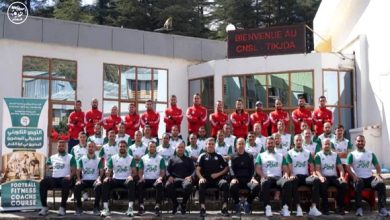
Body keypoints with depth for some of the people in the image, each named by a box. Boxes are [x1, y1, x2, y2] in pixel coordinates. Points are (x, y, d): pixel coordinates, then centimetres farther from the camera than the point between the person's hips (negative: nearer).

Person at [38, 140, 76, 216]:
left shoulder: (70, 157, 11)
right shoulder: (52, 157, 22)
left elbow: (73, 170, 3)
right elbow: (46, 168, 20)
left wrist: (70, 176, -17)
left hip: (64, 178, -3)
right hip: (54, 178, 3)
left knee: (66, 183, -40)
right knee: (42, 183, -27)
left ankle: (62, 207, -34)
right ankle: (44, 207, -23)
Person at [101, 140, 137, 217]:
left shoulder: (131, 159, 4)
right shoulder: (113, 158, 8)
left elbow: (134, 172, -1)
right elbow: (108, 170, 7)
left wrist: (131, 176, -24)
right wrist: (107, 176, -16)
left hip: (126, 180, -1)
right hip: (115, 179, 1)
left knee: (131, 183, -35)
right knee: (105, 183, -28)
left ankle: (130, 208, -34)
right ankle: (105, 208, -27)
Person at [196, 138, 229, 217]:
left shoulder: (219, 156, 18)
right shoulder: (202, 156, 15)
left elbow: (226, 168, 14)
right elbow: (197, 169, 6)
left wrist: (218, 174, -3)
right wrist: (201, 178, -14)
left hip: (217, 179, 1)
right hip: (206, 179, -1)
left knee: (225, 184, -31)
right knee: (201, 184, -35)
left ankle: (224, 207, -29)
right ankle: (202, 208, -34)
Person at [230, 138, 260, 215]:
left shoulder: (250, 156, 20)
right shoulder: (233, 157, 16)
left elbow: (252, 168, 11)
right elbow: (231, 168, 4)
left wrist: (252, 178, -9)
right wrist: (234, 178, -14)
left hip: (248, 178, 1)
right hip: (237, 179, -1)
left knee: (256, 186, -31)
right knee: (232, 187, -37)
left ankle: (248, 202, -6)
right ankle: (237, 203, -8)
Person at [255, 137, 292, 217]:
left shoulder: (280, 156, 26)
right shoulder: (261, 155, 20)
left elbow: (285, 168, 17)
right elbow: (258, 168, 8)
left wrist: (286, 174, -8)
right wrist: (263, 175, -14)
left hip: (279, 177, 2)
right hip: (267, 177, -2)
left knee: (288, 183, -33)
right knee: (265, 183, -40)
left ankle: (285, 207, -34)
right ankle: (267, 207, -38)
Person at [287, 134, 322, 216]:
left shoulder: (307, 153, 18)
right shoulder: (290, 153, 10)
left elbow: (311, 166, 12)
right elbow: (289, 166, -1)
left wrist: (313, 174, -9)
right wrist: (291, 175, -21)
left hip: (306, 176, 3)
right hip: (295, 176, -3)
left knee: (317, 180, -28)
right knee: (293, 182, -38)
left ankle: (313, 207, -33)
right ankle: (298, 207, -39)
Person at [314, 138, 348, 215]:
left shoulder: (335, 155, 17)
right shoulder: (318, 155, 6)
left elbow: (340, 168, 11)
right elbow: (317, 169, -4)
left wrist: (342, 176, -10)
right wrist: (320, 176, -25)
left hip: (334, 177, 3)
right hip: (324, 177, -3)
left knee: (344, 184, -26)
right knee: (323, 184, -38)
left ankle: (340, 207, -14)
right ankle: (325, 207, -24)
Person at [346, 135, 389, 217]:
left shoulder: (371, 154, 17)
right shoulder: (352, 154, 7)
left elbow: (377, 165, 14)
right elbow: (348, 167, -4)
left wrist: (378, 174, -8)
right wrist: (354, 176, -22)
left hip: (369, 178, 3)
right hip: (358, 178, -3)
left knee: (381, 184, -25)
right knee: (358, 185, -38)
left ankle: (382, 208, -24)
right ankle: (359, 208, -33)